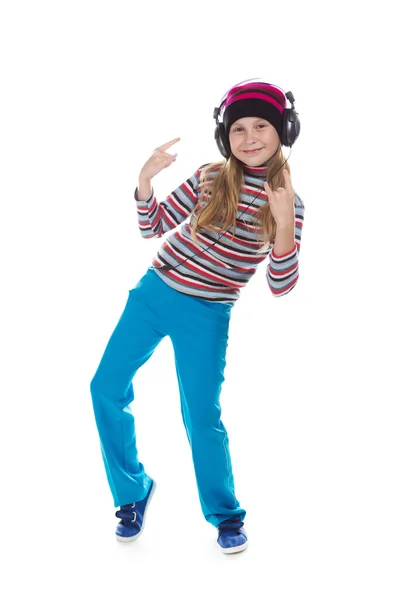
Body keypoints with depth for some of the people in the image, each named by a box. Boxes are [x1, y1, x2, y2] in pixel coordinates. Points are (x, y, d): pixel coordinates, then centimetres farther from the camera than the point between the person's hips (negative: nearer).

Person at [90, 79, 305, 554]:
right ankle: (133, 492, 24)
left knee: (202, 418, -1)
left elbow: (281, 286, -12)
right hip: (154, 292, 3)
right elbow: (151, 228, 3)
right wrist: (145, 179, -14)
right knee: (106, 389, 3)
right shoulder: (210, 177, -1)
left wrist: (284, 224, -27)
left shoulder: (288, 202, -6)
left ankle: (225, 516, 24)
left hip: (206, 317, -3)